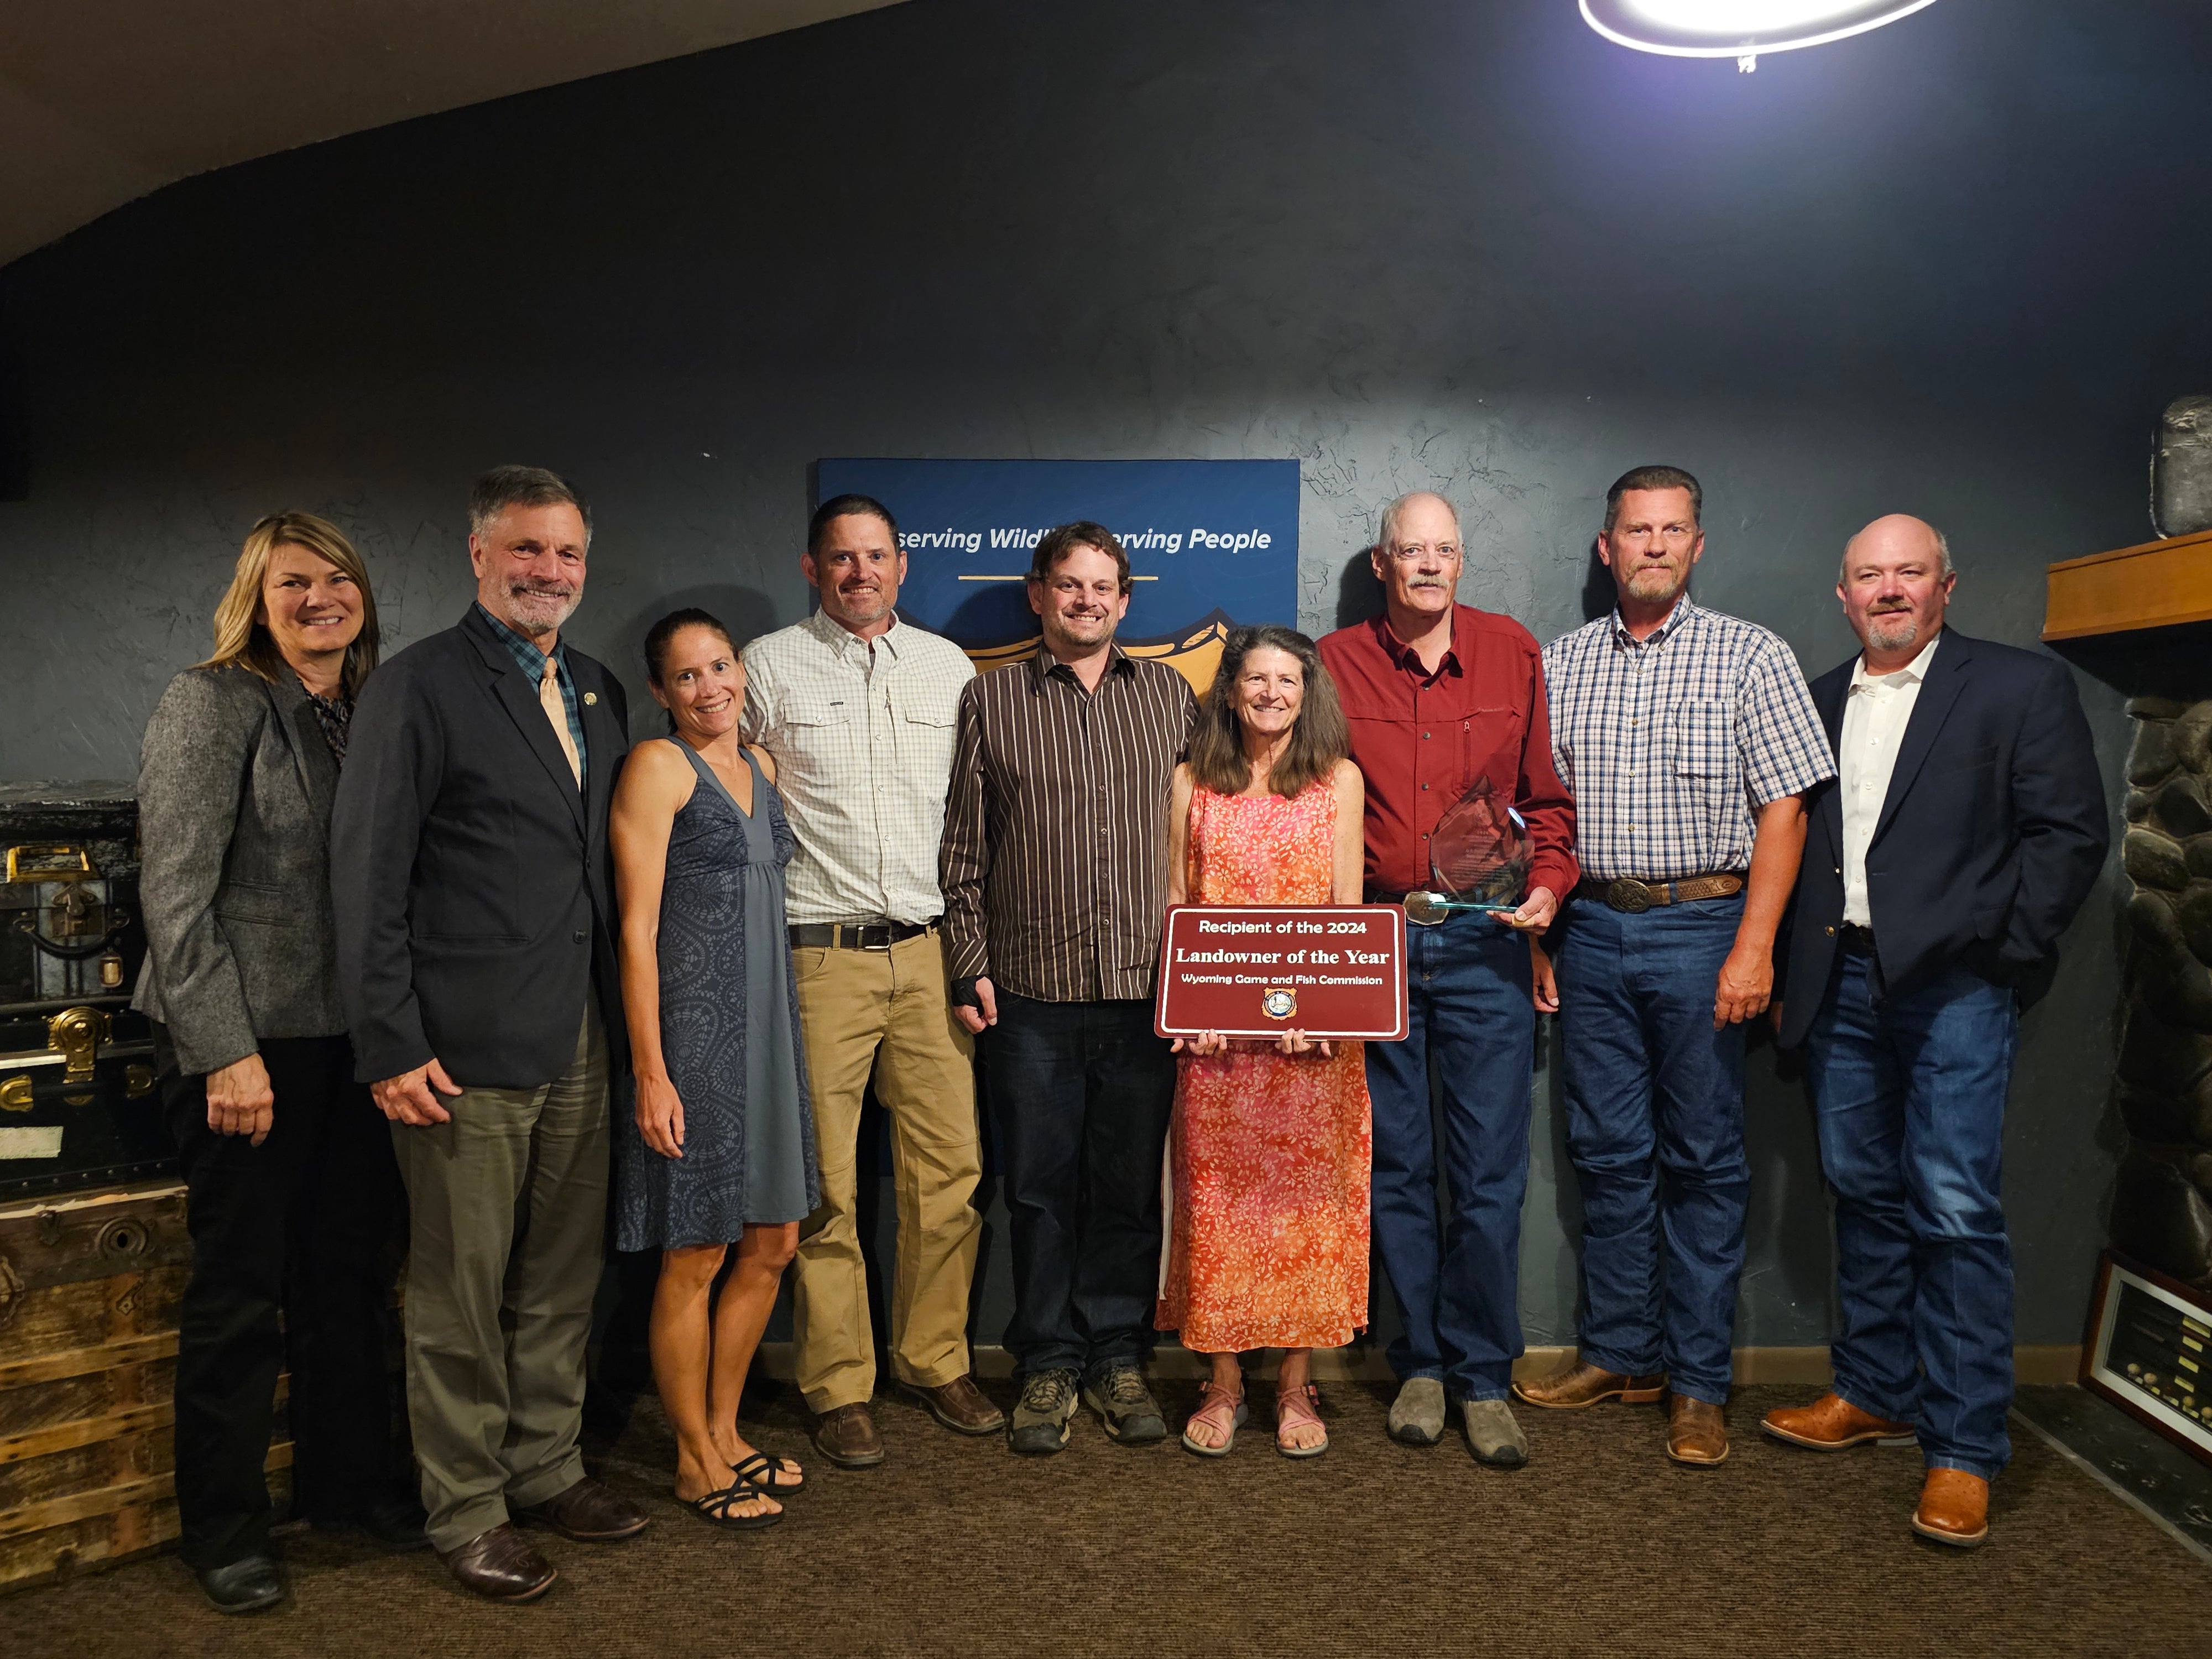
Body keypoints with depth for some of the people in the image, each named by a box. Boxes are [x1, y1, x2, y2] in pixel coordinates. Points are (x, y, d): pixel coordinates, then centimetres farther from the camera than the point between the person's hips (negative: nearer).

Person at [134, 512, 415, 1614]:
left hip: (356, 1038, 6)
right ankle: (221, 1527, 21)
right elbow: (175, 892, -12)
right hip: (246, 1043, -5)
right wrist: (225, 1051, -16)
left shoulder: (373, 714, 10)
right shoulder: (212, 703, -7)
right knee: (240, 1287, 5)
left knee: (352, 1272, 12)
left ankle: (347, 1482, 29)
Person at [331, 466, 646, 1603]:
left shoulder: (596, 691, 14)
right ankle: (465, 1511, 21)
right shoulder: (419, 687, -7)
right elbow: (369, 878, -10)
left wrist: (622, 1016, 11)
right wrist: (392, 1046, -13)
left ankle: (545, 1467, 32)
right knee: (460, 1294, 6)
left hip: (581, 1042, 6)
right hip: (466, 1051, -6)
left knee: (560, 1279, 16)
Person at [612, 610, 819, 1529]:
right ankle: (696, 1462, 19)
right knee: (695, 1258, 3)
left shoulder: (759, 765, 13)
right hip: (692, 1030, -8)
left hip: (767, 1029, 8)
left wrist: (780, 1032, 16)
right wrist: (651, 1073, -17)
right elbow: (637, 929, -13)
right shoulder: (657, 766, -9)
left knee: (773, 1244, 13)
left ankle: (723, 1432, 30)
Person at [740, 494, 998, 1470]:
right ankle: (838, 1388, 15)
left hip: (930, 949, 3)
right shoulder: (770, 667, 3)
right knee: (825, 1181, 1)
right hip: (821, 954, -3)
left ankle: (935, 1361, 22)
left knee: (948, 1167, 5)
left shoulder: (947, 667, 13)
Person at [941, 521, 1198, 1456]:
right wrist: (972, 966, 1)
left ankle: (1117, 1357, 23)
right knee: (1041, 1186, 6)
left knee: (1130, 1184, 8)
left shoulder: (1171, 695, 11)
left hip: (1146, 989, 1)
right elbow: (965, 848, 6)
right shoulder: (990, 700, 7)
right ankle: (1048, 1366, 21)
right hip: (1030, 991, -1)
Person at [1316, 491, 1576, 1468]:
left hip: (1484, 941, 0)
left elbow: (1549, 794, 12)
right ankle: (1421, 1364, 24)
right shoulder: (1335, 663, 3)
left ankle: (1482, 1377, 17)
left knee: (1492, 1173, 2)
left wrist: (1547, 885, -3)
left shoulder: (1515, 655, 6)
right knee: (1395, 1167, 8)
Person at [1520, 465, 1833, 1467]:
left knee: (1703, 1160, 4)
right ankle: (1620, 1355, 23)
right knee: (1608, 1154, 9)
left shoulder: (1750, 657, 0)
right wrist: (1540, 933, 6)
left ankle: (1698, 1382, 15)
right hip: (1594, 930, 3)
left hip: (1702, 927, -3)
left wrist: (1753, 946, -13)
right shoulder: (1562, 663, 10)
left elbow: (1784, 809, -5)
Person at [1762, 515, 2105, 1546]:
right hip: (1842, 985, 5)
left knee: (1955, 1211, -6)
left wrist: (2003, 954, -9)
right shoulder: (1817, 702, 14)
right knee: (1865, 1198, 13)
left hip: (1954, 985, -5)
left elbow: (2070, 833, -4)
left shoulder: (2022, 687, 0)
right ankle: (1877, 1394, 26)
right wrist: (1793, 978, 7)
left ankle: (1965, 1449, 4)